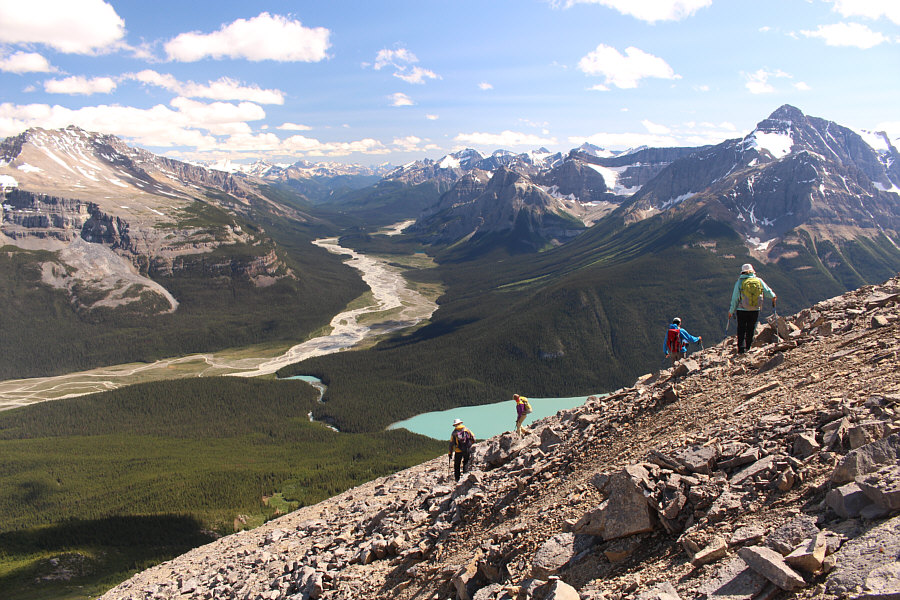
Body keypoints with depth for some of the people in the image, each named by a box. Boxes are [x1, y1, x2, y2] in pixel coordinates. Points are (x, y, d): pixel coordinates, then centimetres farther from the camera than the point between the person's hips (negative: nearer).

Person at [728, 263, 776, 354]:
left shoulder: (739, 282, -5)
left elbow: (735, 298, -3)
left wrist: (731, 311, 6)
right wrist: (773, 297, 34)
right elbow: (768, 290, 12)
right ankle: (748, 348, 20)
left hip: (742, 310, -2)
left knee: (741, 330, 6)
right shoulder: (759, 280, -1)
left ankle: (741, 348, -6)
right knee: (751, 330, 14)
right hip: (755, 310, 2)